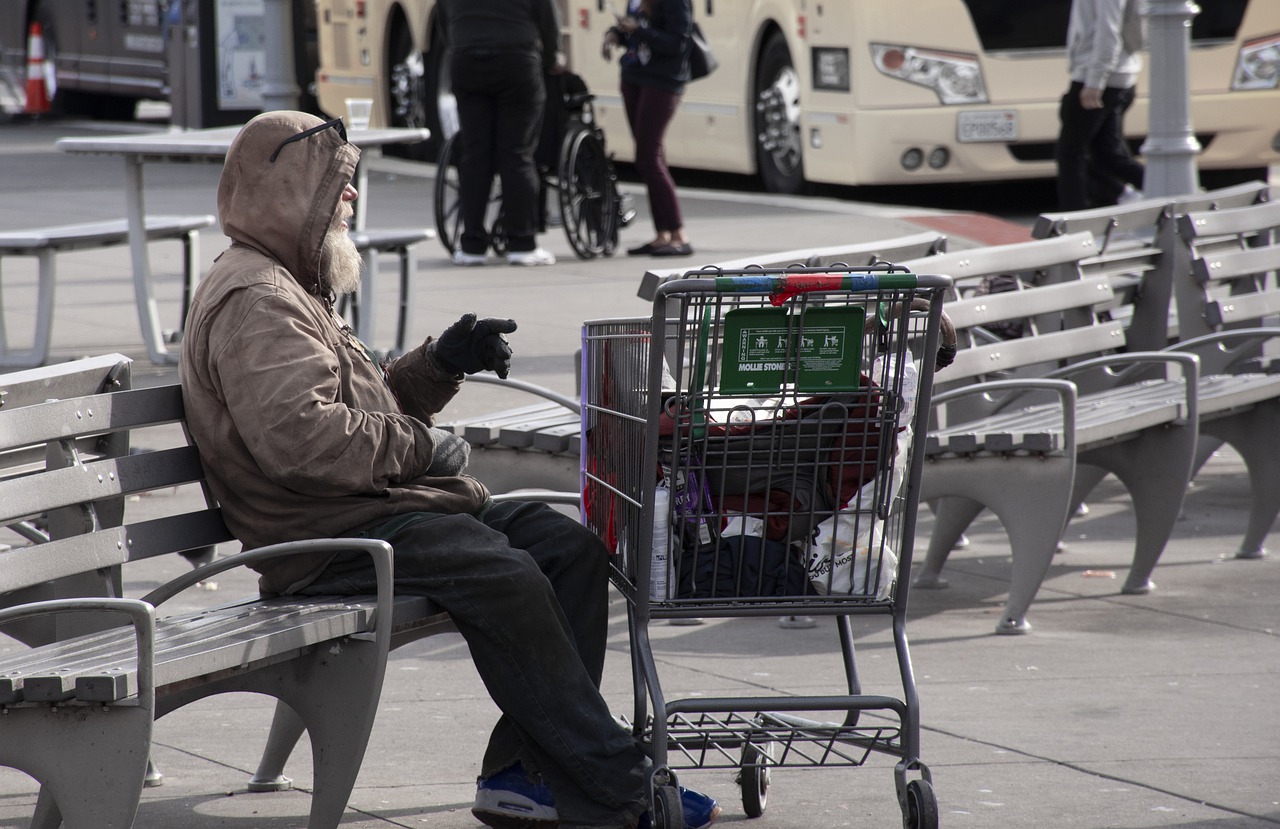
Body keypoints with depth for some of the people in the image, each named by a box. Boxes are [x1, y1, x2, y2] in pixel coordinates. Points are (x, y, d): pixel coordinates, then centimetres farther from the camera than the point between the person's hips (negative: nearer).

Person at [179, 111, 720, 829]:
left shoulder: (292, 291, 25)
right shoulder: (253, 300, -11)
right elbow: (301, 435, -25)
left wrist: (441, 364, 12)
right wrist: (421, 445, -14)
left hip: (389, 503, 11)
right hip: (330, 536, -11)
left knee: (573, 547, -2)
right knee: (505, 578, -28)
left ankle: (527, 771, -8)